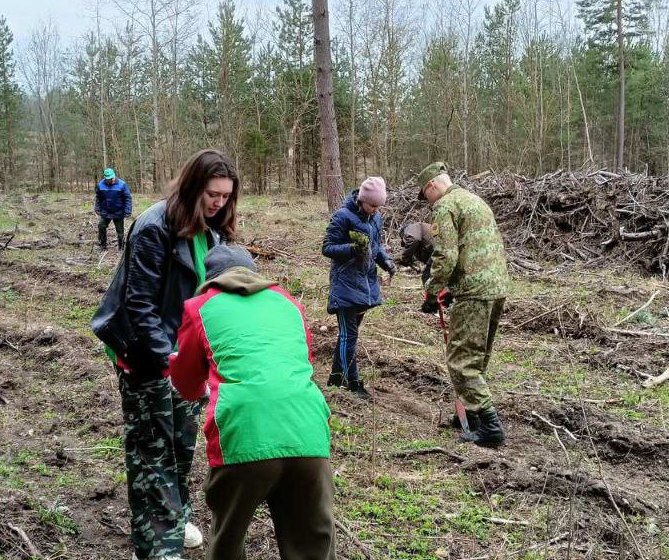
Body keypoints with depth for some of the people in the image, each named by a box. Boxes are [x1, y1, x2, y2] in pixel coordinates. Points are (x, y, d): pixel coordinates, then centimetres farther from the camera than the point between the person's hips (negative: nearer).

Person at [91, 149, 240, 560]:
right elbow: (140, 303, -21)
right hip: (149, 356, -7)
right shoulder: (155, 228, -21)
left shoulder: (213, 230, 1)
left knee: (184, 438, 17)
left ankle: (177, 515, 36)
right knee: (152, 447, 2)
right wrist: (164, 359, -25)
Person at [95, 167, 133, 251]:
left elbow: (128, 198, -11)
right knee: (101, 227, 0)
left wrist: (127, 211, -15)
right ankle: (102, 245, 17)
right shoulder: (100, 185, -4)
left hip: (118, 213, -3)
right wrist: (98, 209, 7)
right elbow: (98, 198, 9)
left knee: (120, 230, 5)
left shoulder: (122, 184, -13)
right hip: (105, 212, 3)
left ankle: (121, 247, 19)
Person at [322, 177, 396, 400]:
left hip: (366, 283, 8)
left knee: (349, 332, 16)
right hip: (346, 285, -8)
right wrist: (353, 248, -28)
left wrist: (386, 260, -2)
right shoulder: (343, 216, -15)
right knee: (349, 335, -3)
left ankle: (336, 377, 27)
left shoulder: (375, 218, 6)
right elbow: (328, 248, -13)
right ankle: (353, 384, 4)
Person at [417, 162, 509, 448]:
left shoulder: (444, 206, -6)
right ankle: (472, 413, 28)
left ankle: (489, 426, -8)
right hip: (498, 286, 10)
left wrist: (432, 293, -6)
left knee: (461, 359, -5)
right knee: (477, 356, 19)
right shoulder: (475, 199, 22)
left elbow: (445, 256, -17)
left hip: (474, 290, -10)